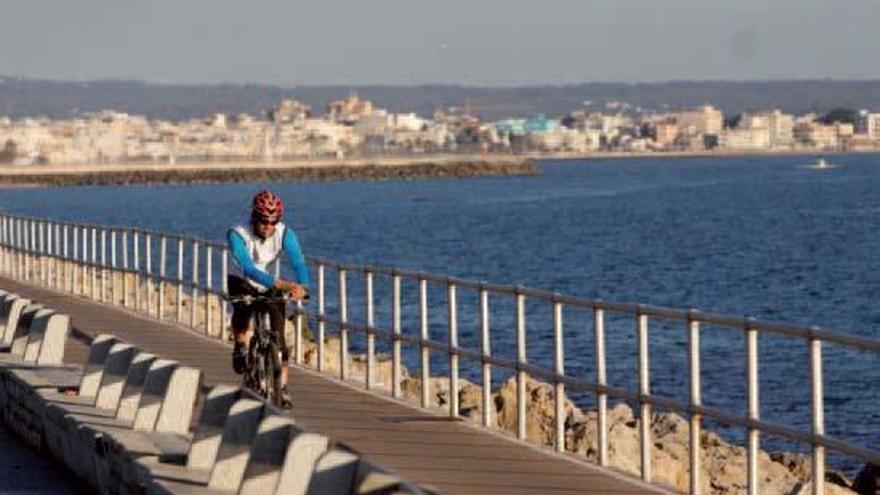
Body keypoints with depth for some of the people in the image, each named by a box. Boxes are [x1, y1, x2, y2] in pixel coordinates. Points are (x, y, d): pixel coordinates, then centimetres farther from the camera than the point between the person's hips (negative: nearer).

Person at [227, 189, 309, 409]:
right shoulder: (238, 234, -28)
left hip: (270, 286, 2)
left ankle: (283, 389, -2)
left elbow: (298, 262, -32)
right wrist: (282, 284, -53)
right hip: (243, 283, -2)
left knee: (279, 336, -10)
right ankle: (240, 347, -7)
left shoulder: (285, 233, -20)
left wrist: (302, 287, -53)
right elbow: (248, 269, -40)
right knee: (242, 308, -35)